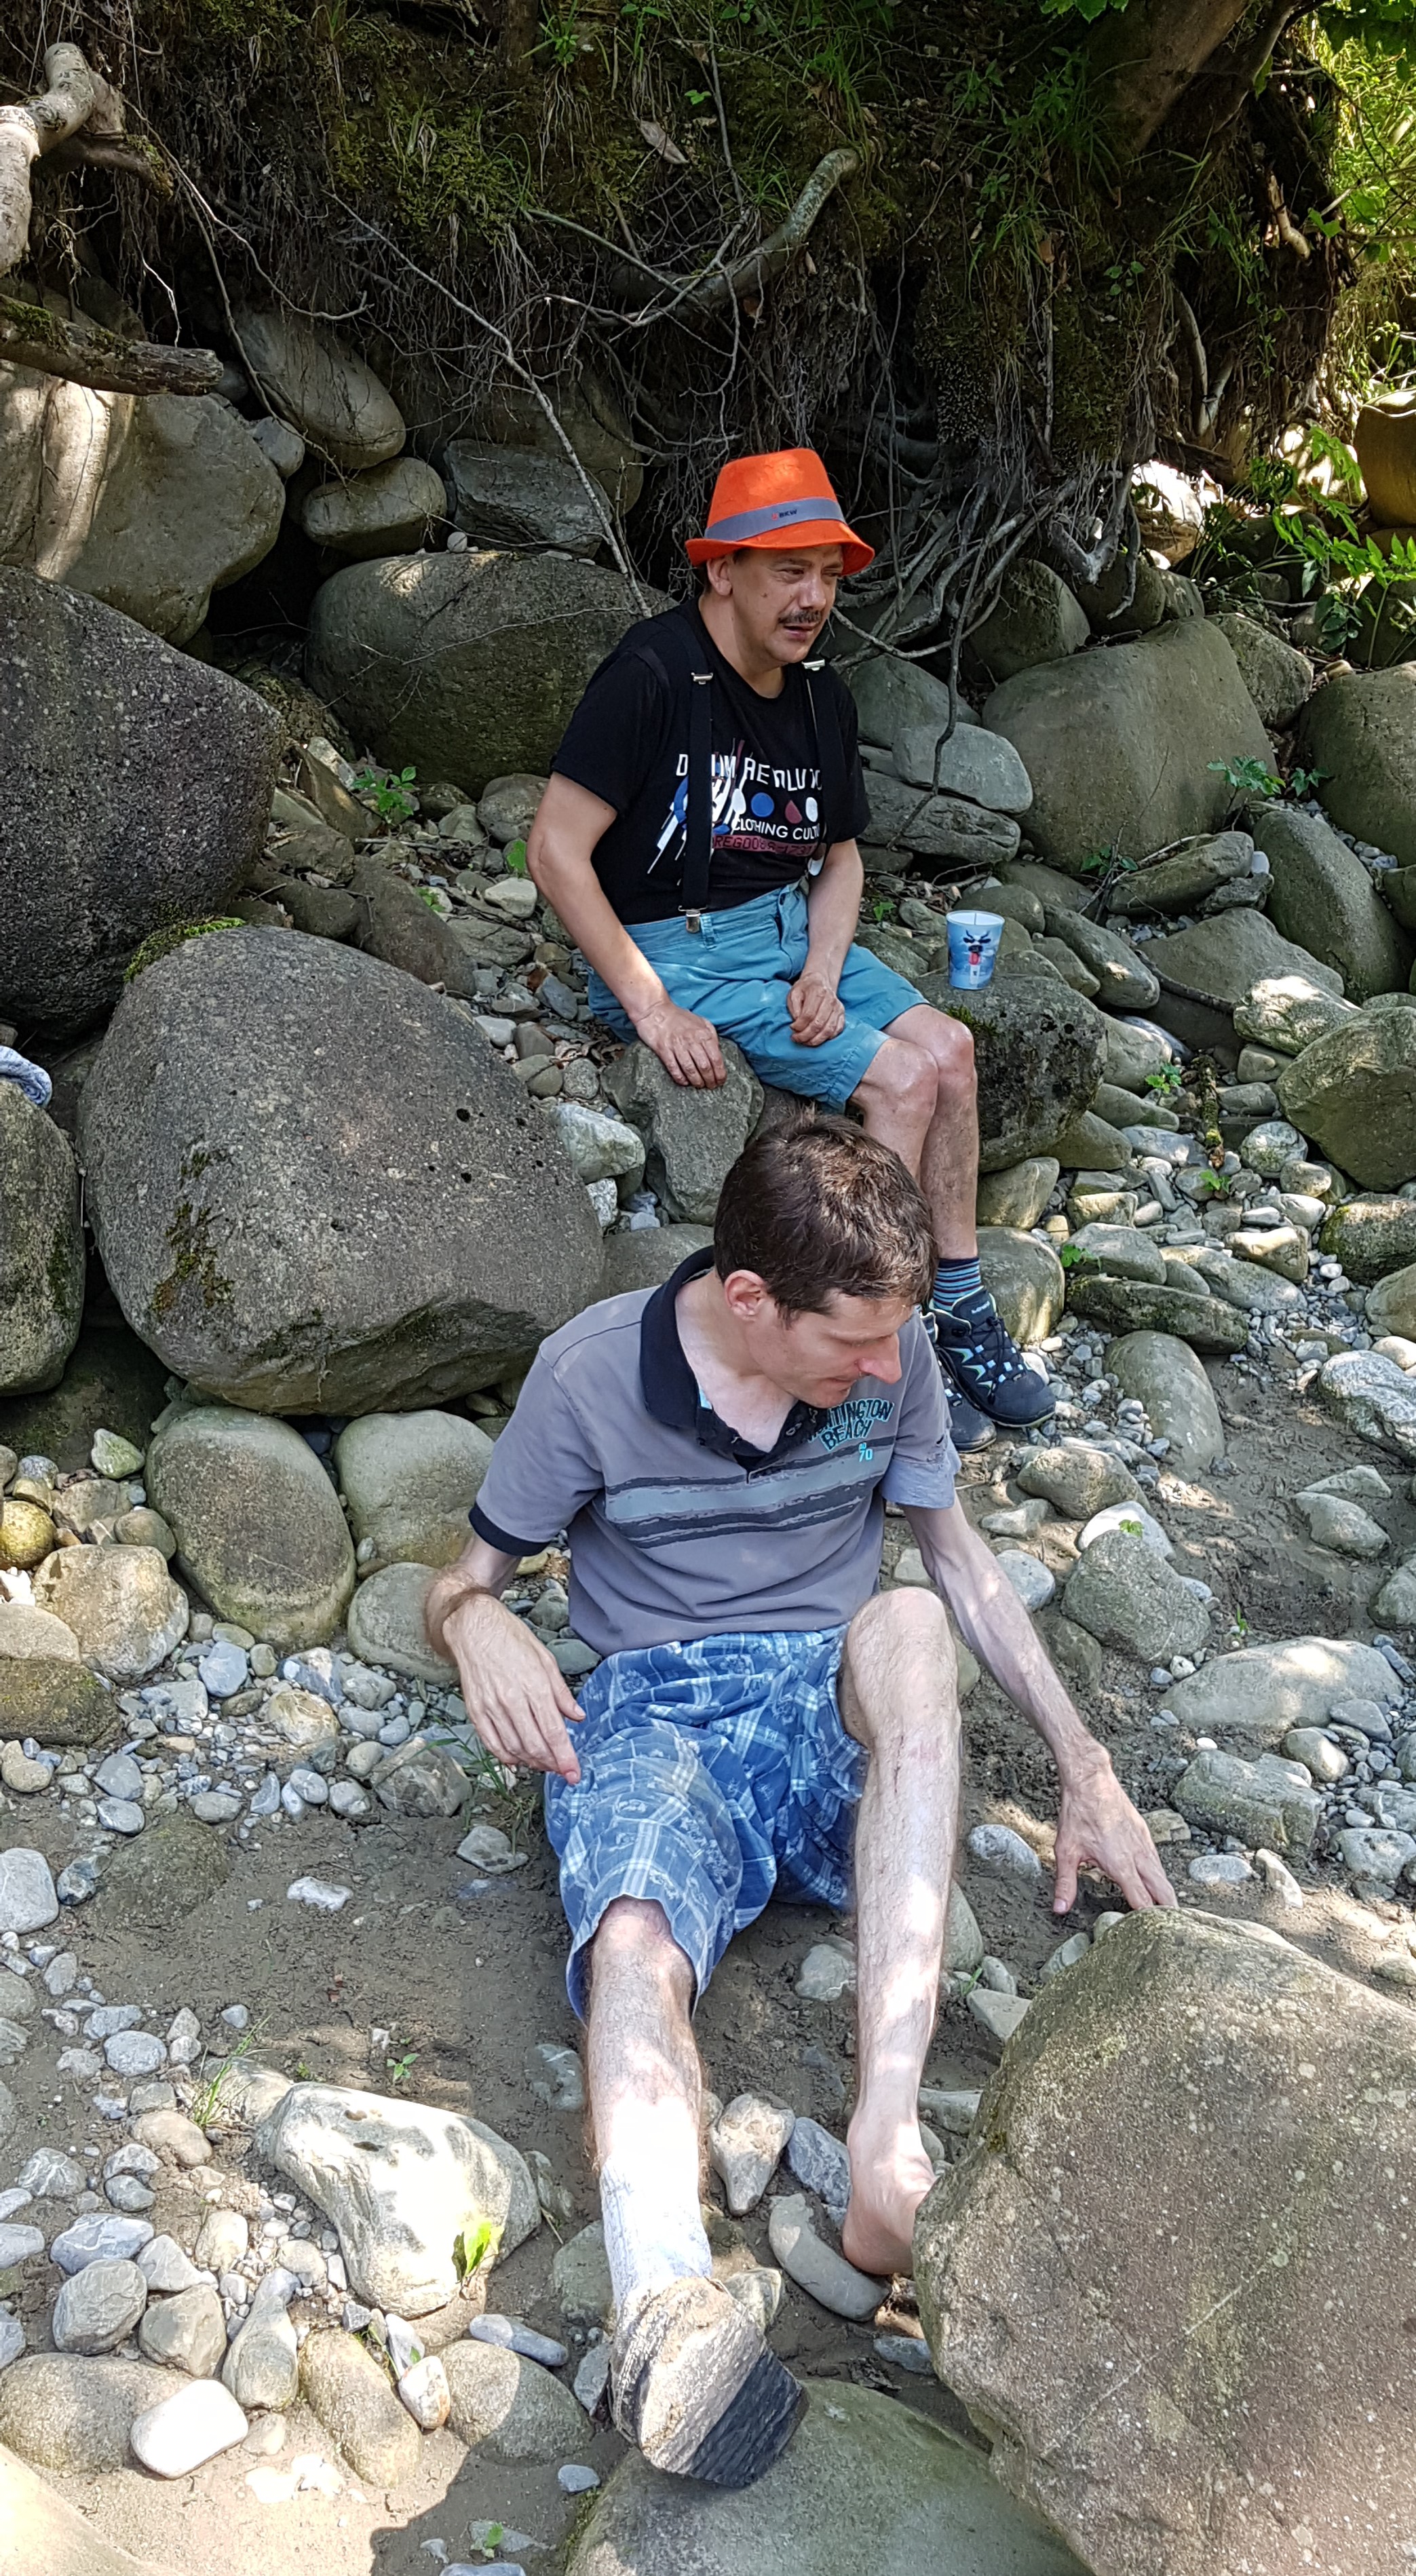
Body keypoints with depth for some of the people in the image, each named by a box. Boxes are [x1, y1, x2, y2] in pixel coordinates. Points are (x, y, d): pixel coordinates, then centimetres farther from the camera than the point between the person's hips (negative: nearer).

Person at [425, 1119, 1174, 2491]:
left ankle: (885, 2151, -42)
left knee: (906, 1624, -34)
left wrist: (1086, 1771, 7)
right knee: (635, 1942, -35)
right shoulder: (592, 1374, -9)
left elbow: (958, 1558, 11)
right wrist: (481, 1627, -25)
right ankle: (666, 2305, -61)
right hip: (653, 1717, -1)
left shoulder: (891, 1355, -1)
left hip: (836, 1714, 2)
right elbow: (463, 1581, 1)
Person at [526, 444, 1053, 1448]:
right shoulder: (654, 673, -17)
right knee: (903, 1077, -17)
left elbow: (840, 855, 17)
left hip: (789, 925, 8)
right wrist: (650, 1007, -23)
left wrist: (823, 969, -5)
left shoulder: (822, 699, 7)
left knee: (946, 1046, -10)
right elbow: (557, 851, -20)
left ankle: (961, 1313, 1)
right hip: (674, 948, -7)